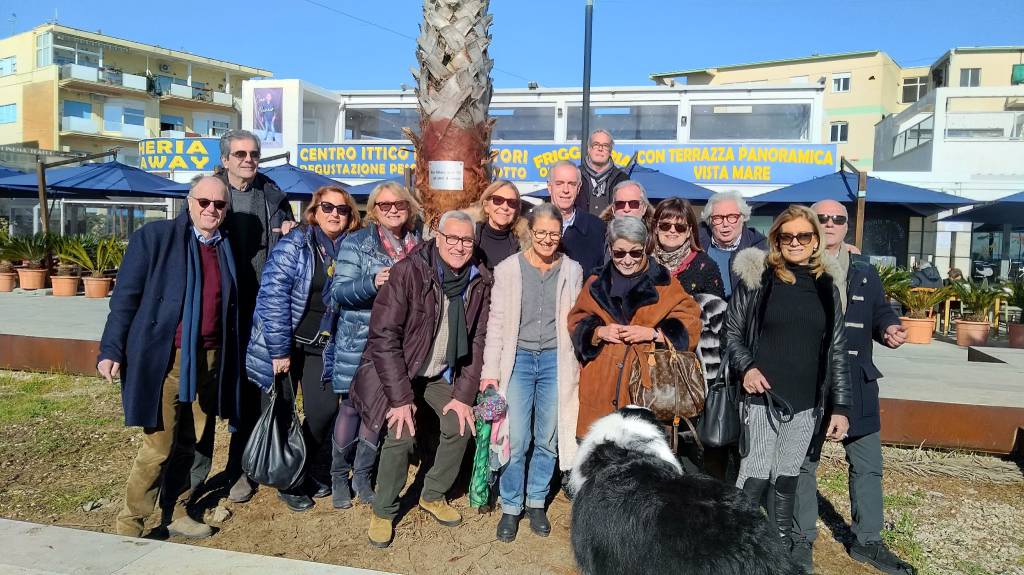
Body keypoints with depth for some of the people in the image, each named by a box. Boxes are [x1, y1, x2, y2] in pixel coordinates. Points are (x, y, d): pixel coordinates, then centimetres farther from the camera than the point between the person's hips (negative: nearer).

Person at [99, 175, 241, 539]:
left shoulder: (226, 248, 10)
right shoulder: (154, 236, -4)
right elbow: (126, 296, -5)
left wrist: (230, 361, 13)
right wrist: (111, 350, -10)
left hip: (210, 360, 5)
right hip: (165, 359, -5)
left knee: (197, 445, 12)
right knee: (159, 448, -1)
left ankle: (178, 514, 29)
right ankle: (129, 525, 16)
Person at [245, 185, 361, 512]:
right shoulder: (295, 243, -11)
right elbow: (273, 294, -17)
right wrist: (279, 350, -19)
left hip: (322, 346, 4)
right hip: (283, 342, -3)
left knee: (325, 410, -4)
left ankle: (314, 472, 22)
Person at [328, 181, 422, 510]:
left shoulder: (419, 246, 9)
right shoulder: (356, 243, -3)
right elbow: (339, 291, -10)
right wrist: (372, 282, -25)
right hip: (359, 341, -3)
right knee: (352, 406, 2)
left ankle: (362, 476, 24)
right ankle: (339, 477, 20)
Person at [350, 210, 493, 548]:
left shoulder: (480, 281, -9)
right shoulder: (408, 272, -23)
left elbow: (478, 341, -3)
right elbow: (384, 335, -23)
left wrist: (464, 395, -7)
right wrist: (400, 397, -23)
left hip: (442, 374, 5)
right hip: (399, 370, -4)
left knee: (461, 426, -5)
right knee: (401, 434, -18)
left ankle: (433, 496, 21)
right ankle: (383, 512, 7)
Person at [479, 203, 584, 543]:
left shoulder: (572, 271, 5)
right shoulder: (508, 269, 0)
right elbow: (496, 322, -1)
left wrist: (580, 366, 2)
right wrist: (490, 370, -5)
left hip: (556, 360, 2)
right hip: (517, 358, -1)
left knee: (548, 438, 8)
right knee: (515, 439, -2)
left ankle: (536, 502, 26)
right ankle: (510, 507, 16)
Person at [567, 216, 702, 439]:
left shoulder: (664, 284, 5)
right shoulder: (596, 284, 12)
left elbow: (689, 327, 1)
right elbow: (577, 325, 13)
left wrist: (653, 333, -13)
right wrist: (600, 332, -6)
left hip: (648, 388, -2)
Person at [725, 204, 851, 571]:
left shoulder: (827, 286, 6)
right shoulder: (756, 278, -2)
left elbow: (836, 350, 7)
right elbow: (732, 332, 3)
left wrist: (840, 406, 4)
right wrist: (746, 367, -14)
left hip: (807, 401, 3)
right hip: (763, 396, -3)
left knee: (788, 477, 15)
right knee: (756, 475, -4)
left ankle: (783, 543, 33)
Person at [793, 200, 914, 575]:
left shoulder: (865, 273, 13)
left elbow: (880, 312, 11)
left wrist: (890, 329, -11)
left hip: (856, 382, 3)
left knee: (867, 463, 7)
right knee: (803, 460, 9)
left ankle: (867, 540, 22)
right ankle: (802, 536, 24)